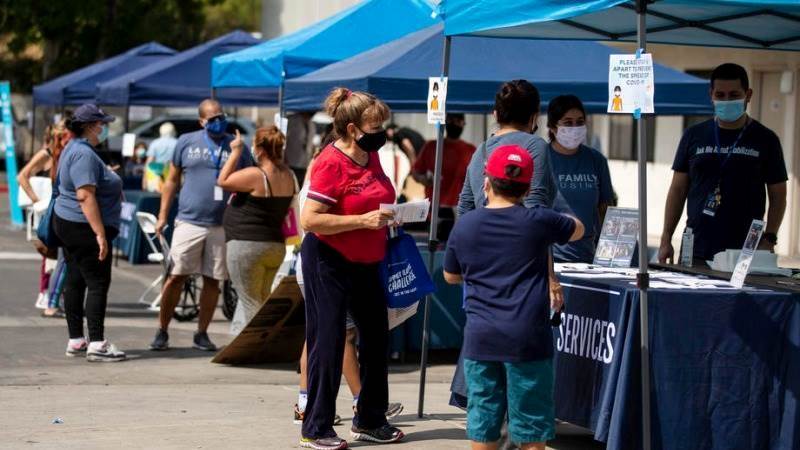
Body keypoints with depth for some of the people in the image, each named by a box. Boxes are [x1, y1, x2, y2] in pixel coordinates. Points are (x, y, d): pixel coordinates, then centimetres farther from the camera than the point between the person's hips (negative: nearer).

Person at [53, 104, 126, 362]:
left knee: (76, 281, 11)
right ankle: (97, 343, -12)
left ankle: (76, 341, 15)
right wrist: (100, 234, -27)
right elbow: (85, 196, -25)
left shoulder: (75, 149, 15)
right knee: (98, 283, -9)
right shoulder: (85, 154, -19)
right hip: (84, 227, -11)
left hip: (68, 224, 11)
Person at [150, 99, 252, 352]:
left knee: (212, 281, 6)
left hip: (223, 225, 1)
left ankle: (202, 335, 16)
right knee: (176, 277, -3)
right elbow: (172, 180, 10)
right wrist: (163, 215, 6)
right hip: (190, 221, -1)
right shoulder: (187, 142, 6)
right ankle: (162, 331, 5)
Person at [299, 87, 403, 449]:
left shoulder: (371, 156, 5)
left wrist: (388, 219, 3)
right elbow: (310, 220, -25)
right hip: (329, 262, -9)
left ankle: (369, 421, 27)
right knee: (327, 342, -4)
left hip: (365, 263, 9)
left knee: (376, 337, 13)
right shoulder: (331, 163, -20)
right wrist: (363, 221, -26)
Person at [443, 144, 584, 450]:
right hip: (527, 339, -2)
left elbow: (451, 276, 17)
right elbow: (578, 230, 16)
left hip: (480, 339, 2)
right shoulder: (537, 221, -5)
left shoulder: (464, 226, 3)